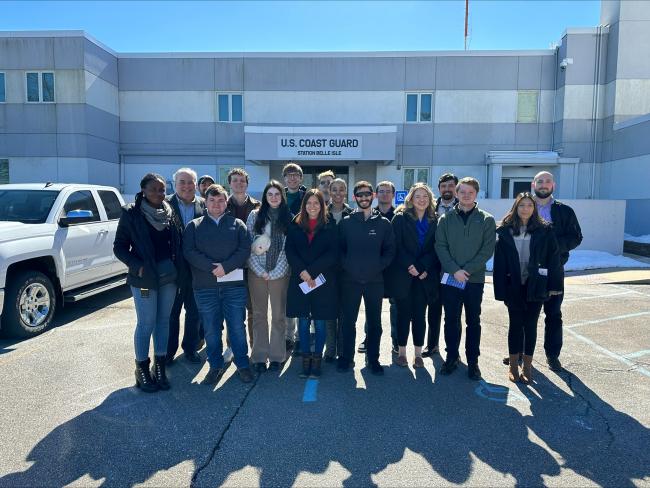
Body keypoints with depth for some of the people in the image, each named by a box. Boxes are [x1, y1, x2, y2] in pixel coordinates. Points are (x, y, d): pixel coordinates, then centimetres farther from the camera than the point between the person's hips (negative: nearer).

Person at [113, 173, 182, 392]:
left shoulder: (169, 213, 5)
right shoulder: (132, 214, -6)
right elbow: (119, 246, -3)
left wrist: (178, 266, 0)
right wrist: (137, 266, -14)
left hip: (169, 276, 4)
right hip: (145, 278, -4)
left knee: (163, 321, 11)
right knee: (146, 324, 3)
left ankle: (160, 366, 24)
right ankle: (142, 369, 20)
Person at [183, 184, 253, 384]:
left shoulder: (237, 224, 8)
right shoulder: (194, 226, 8)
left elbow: (244, 249, -3)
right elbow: (189, 252, -4)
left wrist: (226, 266, -16)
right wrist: (212, 267, -16)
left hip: (234, 284, 0)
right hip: (205, 286, 1)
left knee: (237, 326, 5)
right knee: (211, 329, 9)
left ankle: (242, 364, 20)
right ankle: (216, 366, 23)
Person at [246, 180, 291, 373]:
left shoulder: (288, 217, 5)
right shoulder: (255, 216, 5)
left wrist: (275, 272, -7)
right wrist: (260, 270, -8)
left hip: (280, 272, 0)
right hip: (257, 272, 0)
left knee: (279, 315, 4)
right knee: (259, 315, 5)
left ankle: (276, 356, 14)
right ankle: (259, 357, 13)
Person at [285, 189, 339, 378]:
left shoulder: (329, 227, 2)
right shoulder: (295, 226, 7)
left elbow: (332, 254, -7)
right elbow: (290, 251, 0)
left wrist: (311, 271, -15)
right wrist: (302, 271, -14)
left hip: (322, 281, -1)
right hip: (300, 281, 2)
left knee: (320, 322, 4)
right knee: (303, 322, 7)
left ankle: (317, 361, 17)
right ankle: (305, 360, 18)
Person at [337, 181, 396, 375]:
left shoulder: (383, 223, 4)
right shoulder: (346, 222, 4)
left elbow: (390, 250, 2)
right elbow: (339, 249, 3)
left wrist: (379, 266, -9)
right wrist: (346, 265, -9)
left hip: (375, 280, 0)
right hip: (351, 279, 0)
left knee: (375, 322, 9)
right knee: (348, 321, 7)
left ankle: (373, 359, 22)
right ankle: (345, 357, 20)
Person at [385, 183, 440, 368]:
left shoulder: (434, 221, 8)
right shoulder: (400, 218, 0)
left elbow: (435, 249, 3)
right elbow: (397, 246, -6)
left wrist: (424, 268, -9)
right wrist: (409, 266, -15)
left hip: (425, 276, 2)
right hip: (402, 275, -2)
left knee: (419, 315, 5)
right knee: (403, 314, 4)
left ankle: (418, 354, 14)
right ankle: (401, 352, 14)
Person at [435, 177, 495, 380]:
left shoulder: (486, 220, 2)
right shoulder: (446, 219, 5)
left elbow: (487, 250, -5)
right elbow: (440, 247, -3)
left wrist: (467, 270, -14)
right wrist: (455, 270, -15)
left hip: (474, 279, 0)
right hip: (450, 278, 1)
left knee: (473, 321, 9)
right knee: (451, 320, 8)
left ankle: (473, 361, 20)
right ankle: (451, 357, 22)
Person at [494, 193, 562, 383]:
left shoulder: (543, 230, -1)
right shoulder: (505, 231, 0)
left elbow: (553, 258, -2)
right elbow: (499, 262, -2)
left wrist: (554, 285, -7)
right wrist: (500, 288, -7)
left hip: (535, 286, 0)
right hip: (513, 286, 0)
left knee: (530, 325, 8)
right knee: (515, 324, 7)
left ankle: (527, 366, 20)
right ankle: (513, 366, 19)